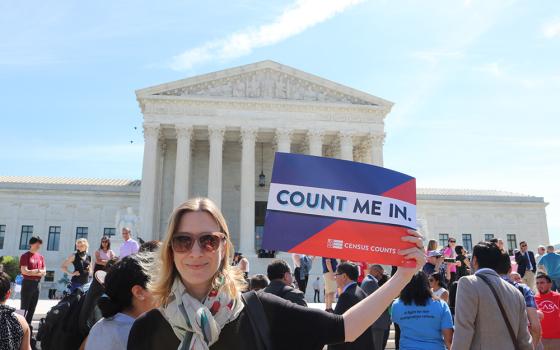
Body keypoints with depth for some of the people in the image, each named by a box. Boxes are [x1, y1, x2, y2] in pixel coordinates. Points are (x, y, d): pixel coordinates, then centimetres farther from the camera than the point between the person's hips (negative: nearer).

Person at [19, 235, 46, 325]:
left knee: (32, 308, 10)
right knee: (24, 307, -6)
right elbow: (24, 271, -14)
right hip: (27, 283, -6)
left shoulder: (41, 257, 12)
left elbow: (44, 272, 8)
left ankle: (28, 325, 17)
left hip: (37, 284, 6)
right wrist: (38, 271, -8)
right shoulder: (25, 256, -5)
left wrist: (31, 272, -8)